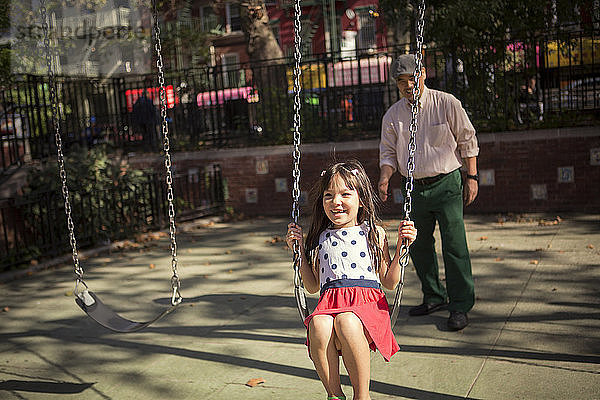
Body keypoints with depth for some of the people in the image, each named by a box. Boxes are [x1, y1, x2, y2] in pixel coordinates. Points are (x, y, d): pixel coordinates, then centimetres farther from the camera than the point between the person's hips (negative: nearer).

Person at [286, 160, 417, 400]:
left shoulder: (374, 234, 14)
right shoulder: (320, 238, 18)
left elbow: (389, 282, 14)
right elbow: (313, 286, 22)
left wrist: (401, 246, 5)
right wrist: (299, 251, 15)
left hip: (367, 301, -1)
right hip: (329, 302, 2)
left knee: (346, 322, -37)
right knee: (318, 326, -35)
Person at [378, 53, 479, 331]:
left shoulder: (446, 103, -2)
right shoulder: (393, 115, 7)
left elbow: (467, 140, 2)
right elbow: (388, 152, 11)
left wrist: (471, 177, -2)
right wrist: (384, 178, -7)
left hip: (447, 184, -4)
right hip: (415, 188, 4)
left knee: (454, 246, -7)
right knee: (418, 245, 10)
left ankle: (460, 306, 2)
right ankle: (434, 297, 27)